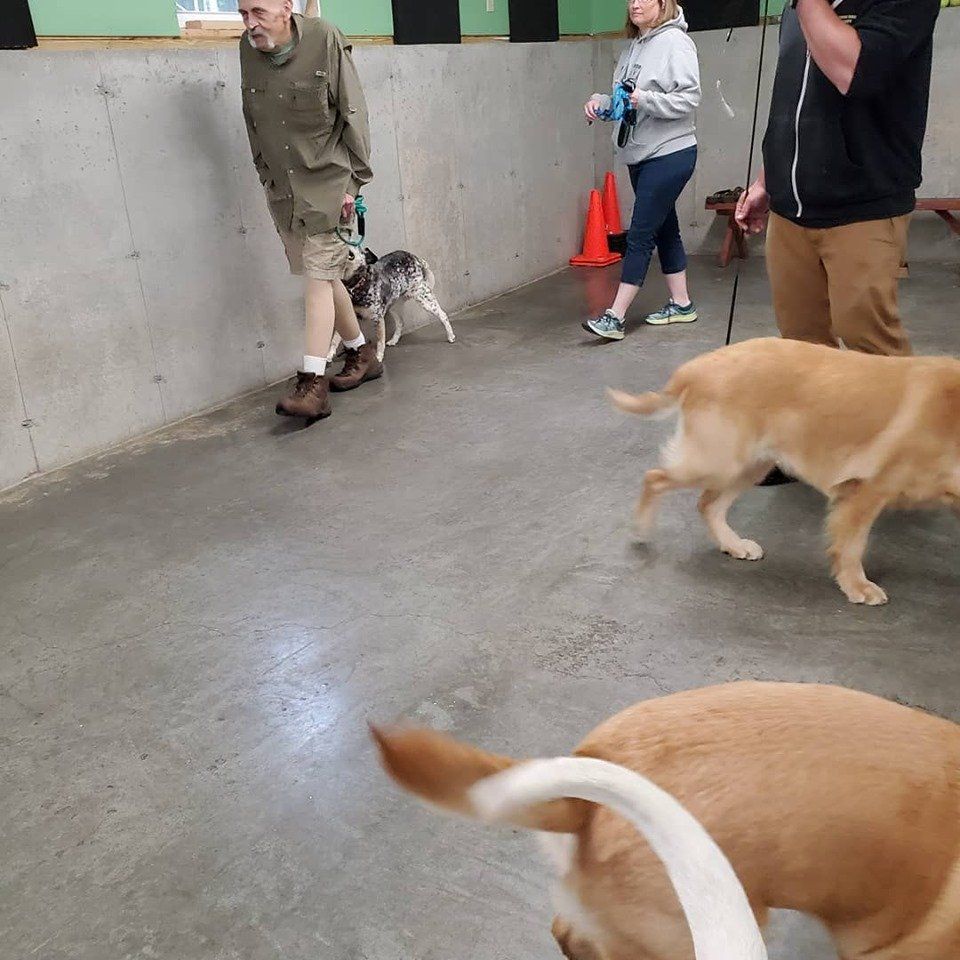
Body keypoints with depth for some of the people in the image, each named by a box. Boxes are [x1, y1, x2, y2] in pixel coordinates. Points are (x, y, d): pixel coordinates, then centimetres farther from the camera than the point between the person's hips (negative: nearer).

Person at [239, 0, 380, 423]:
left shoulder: (324, 39, -12)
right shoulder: (247, 48, 1)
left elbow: (353, 114, -10)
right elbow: (252, 122, 11)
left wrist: (354, 180, -11)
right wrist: (266, 176, 13)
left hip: (325, 181, -5)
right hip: (281, 187, 5)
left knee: (318, 279, -10)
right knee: (324, 276, 12)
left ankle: (313, 384, -10)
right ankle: (363, 355, 28)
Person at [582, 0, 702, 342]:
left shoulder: (674, 42, -10)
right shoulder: (634, 47, 13)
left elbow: (689, 98, -17)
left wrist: (644, 99, -27)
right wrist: (602, 101, -2)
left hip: (669, 155, -8)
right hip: (640, 156, 8)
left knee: (640, 235, -9)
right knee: (664, 230, 14)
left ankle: (615, 317, -8)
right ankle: (681, 304, 25)